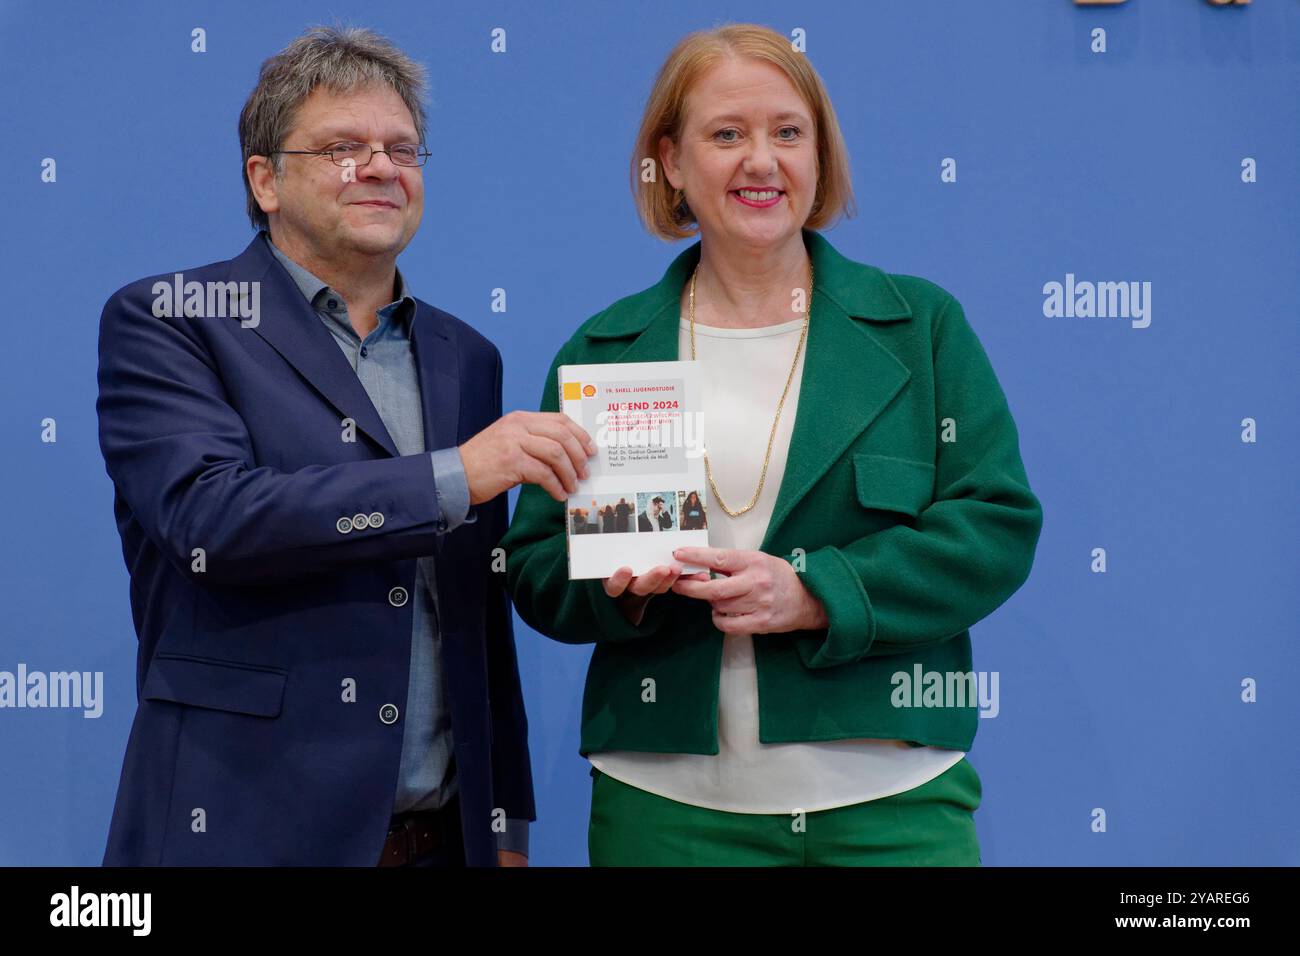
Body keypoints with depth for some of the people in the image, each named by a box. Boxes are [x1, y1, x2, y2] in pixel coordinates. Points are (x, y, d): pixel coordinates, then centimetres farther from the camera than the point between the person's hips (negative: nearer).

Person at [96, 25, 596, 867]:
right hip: (246, 828, -4)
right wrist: (455, 476, -21)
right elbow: (209, 516, -19)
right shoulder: (165, 321, -3)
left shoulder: (466, 358, 11)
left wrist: (508, 825, 11)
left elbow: (485, 617, 12)